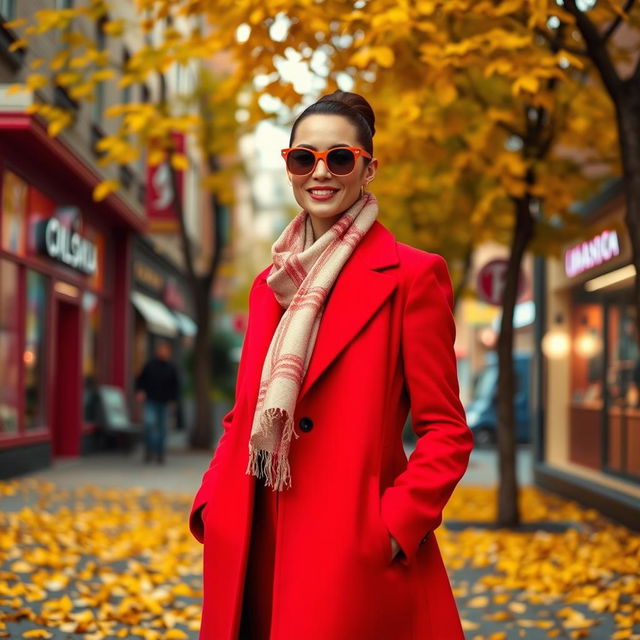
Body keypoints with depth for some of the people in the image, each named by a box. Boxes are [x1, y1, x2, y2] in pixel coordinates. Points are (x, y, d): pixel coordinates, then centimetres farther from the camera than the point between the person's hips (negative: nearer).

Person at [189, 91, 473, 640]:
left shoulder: (413, 275, -5)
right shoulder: (271, 285, 13)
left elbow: (446, 431, -6)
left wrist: (392, 528, -17)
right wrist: (213, 507, 3)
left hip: (353, 558, -5)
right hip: (256, 549, 5)